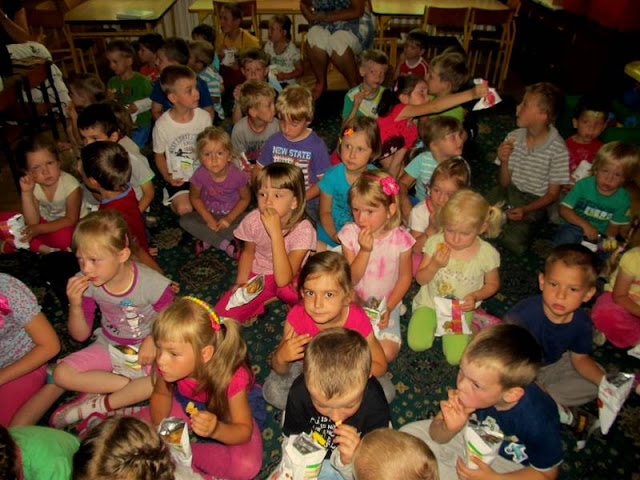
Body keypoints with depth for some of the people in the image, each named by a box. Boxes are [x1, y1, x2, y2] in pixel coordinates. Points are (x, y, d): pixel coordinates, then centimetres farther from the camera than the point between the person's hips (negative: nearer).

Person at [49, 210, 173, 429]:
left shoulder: (152, 284, -26)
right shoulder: (85, 284, -15)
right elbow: (80, 335, -5)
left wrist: (153, 339, -27)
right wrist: (75, 305, -22)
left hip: (145, 347, -3)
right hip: (109, 345, 4)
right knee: (62, 374, -18)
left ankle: (98, 405, -13)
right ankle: (133, 386, -14)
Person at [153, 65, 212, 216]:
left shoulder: (204, 116, -4)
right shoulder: (162, 125, -12)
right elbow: (159, 154, 2)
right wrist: (167, 176, -14)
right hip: (178, 180, -2)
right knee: (184, 209, -23)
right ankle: (172, 202, 11)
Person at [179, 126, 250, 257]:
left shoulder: (237, 175, -23)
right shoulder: (200, 175, -20)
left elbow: (245, 198, -8)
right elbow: (194, 197, -4)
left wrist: (229, 219, -16)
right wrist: (208, 218, -15)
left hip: (232, 215, -1)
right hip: (208, 214, 2)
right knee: (185, 220, -24)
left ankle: (207, 239, -20)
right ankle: (226, 244, -23)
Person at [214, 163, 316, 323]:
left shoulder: (303, 229, -27)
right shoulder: (253, 220, -16)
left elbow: (283, 280, -37)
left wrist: (275, 231, -42)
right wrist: (241, 283, -10)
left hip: (290, 279, -3)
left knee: (286, 289, -38)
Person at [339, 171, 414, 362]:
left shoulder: (400, 238, -15)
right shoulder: (350, 233, -13)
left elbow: (405, 277, -4)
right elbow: (351, 279, -13)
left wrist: (388, 308, -12)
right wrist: (365, 250, -28)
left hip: (386, 305, 0)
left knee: (387, 352, -16)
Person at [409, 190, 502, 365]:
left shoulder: (486, 253, -16)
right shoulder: (435, 242, -15)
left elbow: (492, 284, 2)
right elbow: (420, 279, -6)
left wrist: (475, 296, -18)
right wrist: (434, 265, -27)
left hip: (461, 309, 0)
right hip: (430, 302, 1)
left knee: (456, 357, -12)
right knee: (417, 343, -15)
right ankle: (434, 324, 15)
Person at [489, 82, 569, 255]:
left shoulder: (558, 149, -16)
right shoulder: (513, 138, -5)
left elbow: (552, 194, -7)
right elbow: (504, 183, 1)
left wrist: (525, 210, -22)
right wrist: (504, 162, -19)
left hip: (533, 201, -3)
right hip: (509, 191, 3)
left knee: (514, 242, -25)